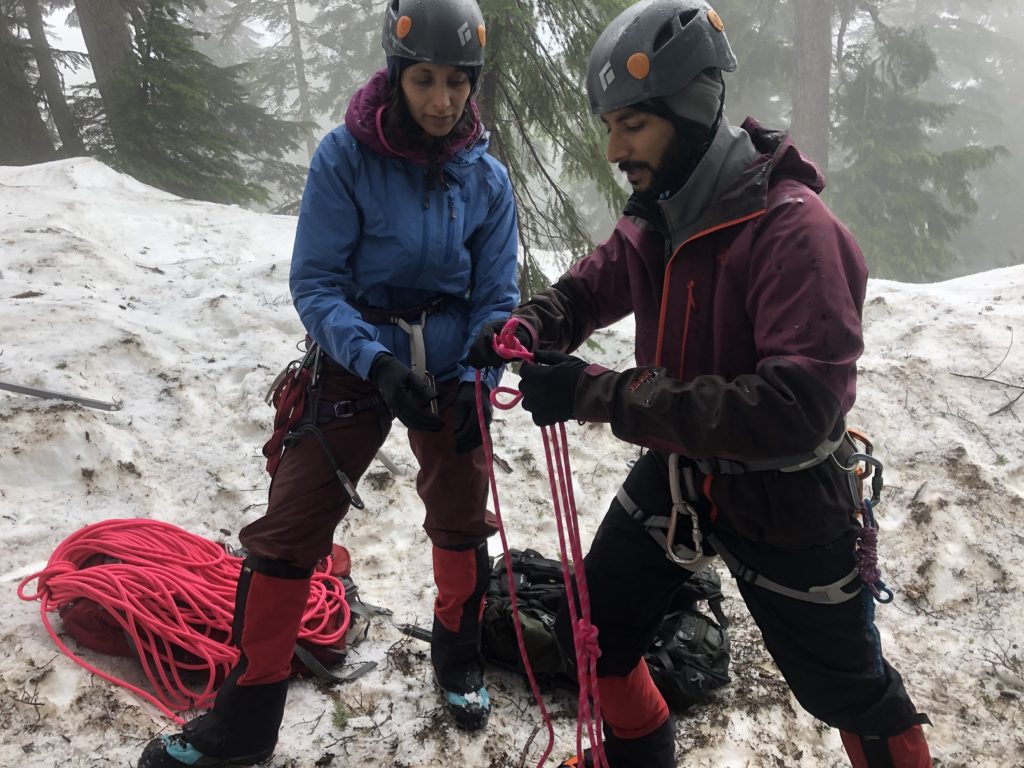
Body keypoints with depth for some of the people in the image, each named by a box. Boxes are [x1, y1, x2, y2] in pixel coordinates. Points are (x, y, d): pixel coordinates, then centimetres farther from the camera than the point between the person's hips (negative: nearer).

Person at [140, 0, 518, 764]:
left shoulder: (486, 176, -5)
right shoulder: (346, 156, -13)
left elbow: (497, 295, -2)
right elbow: (316, 283, -14)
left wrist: (478, 377, -17)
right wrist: (376, 362, -27)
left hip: (451, 370, 3)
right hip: (357, 363, -2)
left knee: (463, 523, 14)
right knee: (287, 532, -4)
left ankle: (459, 656, 41)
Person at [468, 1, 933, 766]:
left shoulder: (796, 230, -28)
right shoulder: (658, 215, -3)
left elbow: (799, 410, -36)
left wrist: (604, 394, -40)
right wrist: (527, 327, -19)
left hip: (782, 499, -6)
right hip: (675, 473, 7)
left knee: (849, 693, 15)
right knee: (592, 633, 17)